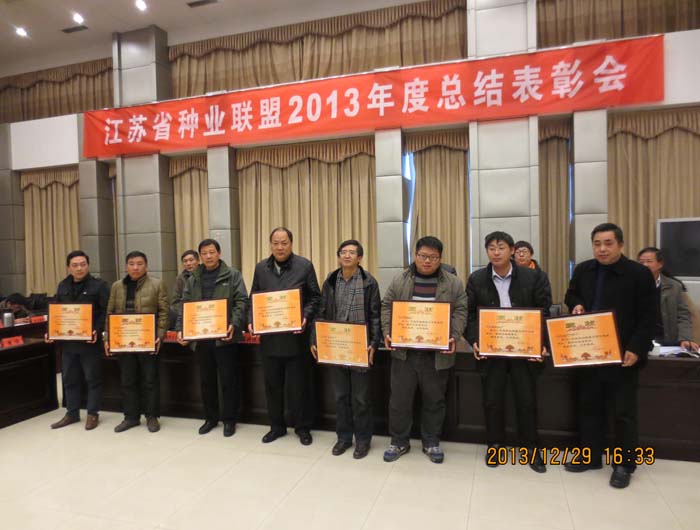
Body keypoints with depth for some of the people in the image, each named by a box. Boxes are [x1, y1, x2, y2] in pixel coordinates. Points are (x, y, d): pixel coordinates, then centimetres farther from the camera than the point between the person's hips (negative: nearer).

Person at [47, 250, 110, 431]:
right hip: (67, 341, 6)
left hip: (90, 340, -5)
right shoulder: (63, 286, 10)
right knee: (69, 378, 14)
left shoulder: (99, 285, -7)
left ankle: (93, 414, 16)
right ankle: (72, 413, 27)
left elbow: (106, 312, -11)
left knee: (93, 378, 4)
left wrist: (98, 330, -23)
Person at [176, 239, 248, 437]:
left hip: (224, 337, -4)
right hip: (201, 337, 4)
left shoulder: (233, 275, -1)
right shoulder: (193, 279, 11)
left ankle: (229, 419, 17)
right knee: (206, 380, 14)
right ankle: (210, 417, 28)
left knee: (228, 380, 3)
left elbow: (241, 302, -7)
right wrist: (180, 329, -4)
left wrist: (234, 325, -21)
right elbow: (184, 306, 10)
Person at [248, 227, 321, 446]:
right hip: (269, 337, 3)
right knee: (272, 385, 13)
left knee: (299, 385, 6)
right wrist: (252, 321, -3)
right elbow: (253, 299, 12)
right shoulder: (261, 268, 8)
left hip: (295, 336, -3)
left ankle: (303, 427, 23)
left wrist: (306, 317, -16)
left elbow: (315, 297, -1)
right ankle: (277, 426, 30)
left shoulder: (304, 266, -3)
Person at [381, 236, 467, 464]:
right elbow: (387, 307, 4)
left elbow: (460, 312, -1)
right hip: (404, 351, 1)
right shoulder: (399, 280, 3)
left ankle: (431, 442, 29)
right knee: (399, 399, 7)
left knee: (434, 400, 12)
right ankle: (399, 442, 23)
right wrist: (387, 333, -9)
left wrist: (454, 337, -14)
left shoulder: (453, 283, 1)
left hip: (437, 354, 0)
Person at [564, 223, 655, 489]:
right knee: (588, 406, 14)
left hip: (622, 355, -5)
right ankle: (590, 456, 29)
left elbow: (647, 318, -10)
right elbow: (570, 295, 20)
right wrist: (576, 305, -4)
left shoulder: (640, 274, -10)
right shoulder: (582, 270, 4)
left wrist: (636, 349, -18)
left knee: (624, 412, 7)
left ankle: (624, 465, 22)